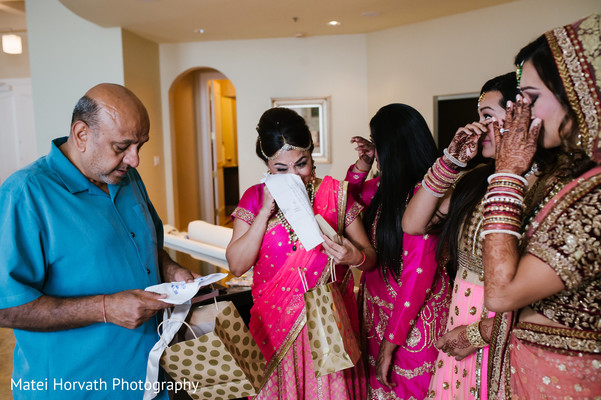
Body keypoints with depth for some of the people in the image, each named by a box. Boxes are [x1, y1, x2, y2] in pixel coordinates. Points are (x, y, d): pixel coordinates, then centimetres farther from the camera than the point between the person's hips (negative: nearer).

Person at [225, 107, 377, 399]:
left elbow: (371, 258, -1)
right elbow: (236, 265, -10)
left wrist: (355, 257, -24)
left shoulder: (335, 194, -4)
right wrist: (266, 211, -16)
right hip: (276, 328, 1)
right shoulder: (254, 199, -2)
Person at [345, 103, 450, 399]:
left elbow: (418, 275, -24)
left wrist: (390, 343, -18)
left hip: (413, 321, -7)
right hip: (380, 311, 7)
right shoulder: (387, 187, 0)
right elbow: (352, 196, 20)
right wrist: (363, 162, 0)